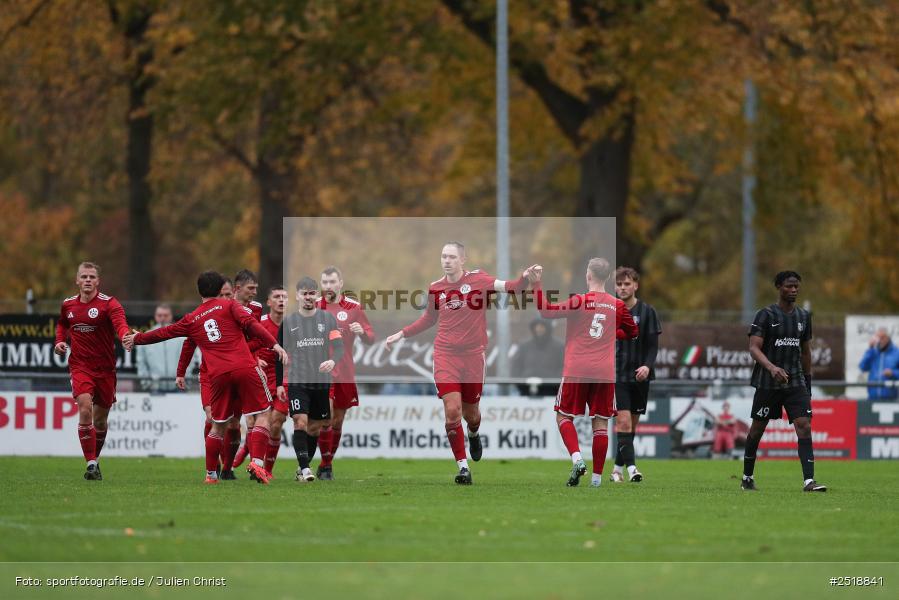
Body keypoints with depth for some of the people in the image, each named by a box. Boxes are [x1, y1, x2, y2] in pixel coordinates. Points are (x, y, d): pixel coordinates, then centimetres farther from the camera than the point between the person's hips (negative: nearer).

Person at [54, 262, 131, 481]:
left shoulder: (108, 303, -10)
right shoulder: (68, 305, 5)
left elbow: (120, 323, -29)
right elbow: (62, 323, 28)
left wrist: (126, 336, -52)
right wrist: (60, 341, 8)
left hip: (105, 368, -1)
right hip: (80, 366, 1)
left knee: (100, 419, 10)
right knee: (85, 409, -20)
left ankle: (95, 460, 33)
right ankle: (91, 464, -17)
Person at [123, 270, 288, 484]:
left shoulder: (191, 320, 17)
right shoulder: (229, 306, 9)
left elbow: (164, 333, 28)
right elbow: (250, 324, -7)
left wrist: (137, 339, 44)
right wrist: (274, 344, -13)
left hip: (218, 376, 3)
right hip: (244, 368, -3)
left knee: (218, 426, 16)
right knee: (262, 414, 2)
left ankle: (211, 474, 19)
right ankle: (257, 463, -15)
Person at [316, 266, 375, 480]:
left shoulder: (354, 308, 2)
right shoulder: (314, 306, 3)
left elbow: (370, 338, 3)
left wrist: (362, 332, -17)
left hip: (345, 373, 2)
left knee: (338, 421, 10)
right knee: (326, 417, -17)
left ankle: (328, 462, 26)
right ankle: (325, 465, -8)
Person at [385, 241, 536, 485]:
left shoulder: (477, 280, -5)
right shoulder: (435, 288, 4)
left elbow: (509, 287, -16)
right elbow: (428, 319, 21)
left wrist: (524, 278, -35)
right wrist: (401, 334, 20)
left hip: (473, 355, -1)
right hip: (446, 355, 1)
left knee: (470, 412, 12)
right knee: (452, 411, -13)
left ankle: (474, 435, 49)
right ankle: (463, 467, -6)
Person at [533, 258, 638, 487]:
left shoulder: (580, 301, -6)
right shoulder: (617, 306, 5)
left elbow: (546, 311, -12)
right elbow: (632, 331, 20)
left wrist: (537, 285, -7)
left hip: (576, 371, -2)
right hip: (605, 373, 2)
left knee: (563, 417, 10)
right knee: (600, 423, 6)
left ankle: (577, 459, -14)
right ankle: (597, 477, 3)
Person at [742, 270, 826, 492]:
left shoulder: (803, 316, 11)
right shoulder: (766, 315, -6)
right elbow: (754, 348, -14)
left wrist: (808, 381, 20)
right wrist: (771, 367, -30)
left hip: (796, 382, 3)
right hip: (767, 382, -3)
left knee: (804, 426, -12)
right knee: (757, 428, 7)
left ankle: (809, 480, -20)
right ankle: (747, 477, 25)